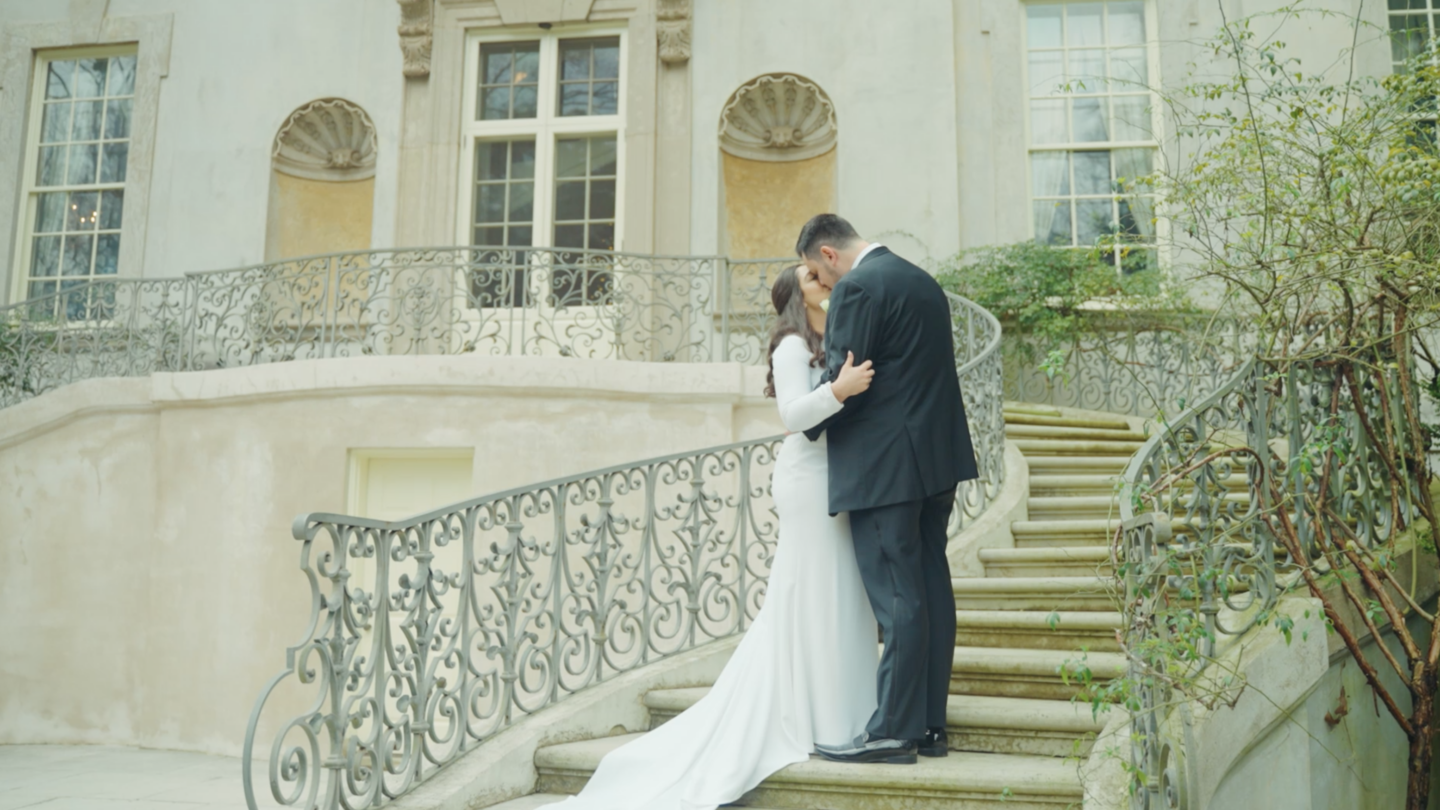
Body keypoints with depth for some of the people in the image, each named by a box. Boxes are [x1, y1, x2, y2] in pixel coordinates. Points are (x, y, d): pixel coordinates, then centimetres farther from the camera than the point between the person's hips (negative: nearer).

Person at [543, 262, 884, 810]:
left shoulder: (833, 345, 19)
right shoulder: (793, 346, -9)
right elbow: (794, 413, -23)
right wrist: (837, 390, -38)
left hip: (831, 481, 9)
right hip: (811, 480, -9)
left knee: (829, 597, 13)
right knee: (815, 599, -4)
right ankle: (821, 723, 5)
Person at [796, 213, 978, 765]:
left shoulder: (857, 288, -11)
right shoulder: (922, 281, 17)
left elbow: (843, 381, -14)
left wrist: (804, 426, 3)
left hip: (884, 467, -9)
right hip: (935, 459, 9)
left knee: (898, 598, -6)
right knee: (931, 589, 10)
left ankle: (893, 731, 1)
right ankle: (929, 725, 17)